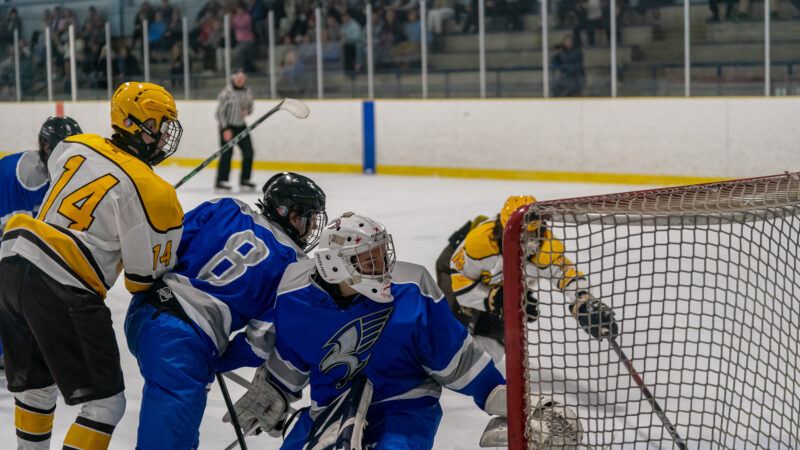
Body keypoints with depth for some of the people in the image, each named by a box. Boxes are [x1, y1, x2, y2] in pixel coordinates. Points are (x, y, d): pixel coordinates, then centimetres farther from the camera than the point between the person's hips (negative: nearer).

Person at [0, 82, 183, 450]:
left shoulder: (75, 146, 9)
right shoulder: (151, 192, -9)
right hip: (63, 291, -8)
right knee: (105, 403, 1)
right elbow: (143, 278, -6)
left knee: (35, 385, 26)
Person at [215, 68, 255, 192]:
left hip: (241, 126, 6)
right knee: (227, 153, -11)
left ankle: (244, 180, 15)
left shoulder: (247, 92, 7)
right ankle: (221, 181, -5)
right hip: (227, 127, -6)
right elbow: (219, 112, -12)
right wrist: (225, 129, -16)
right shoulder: (227, 92, -12)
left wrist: (247, 111, -5)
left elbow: (250, 106, 20)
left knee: (248, 152, 3)